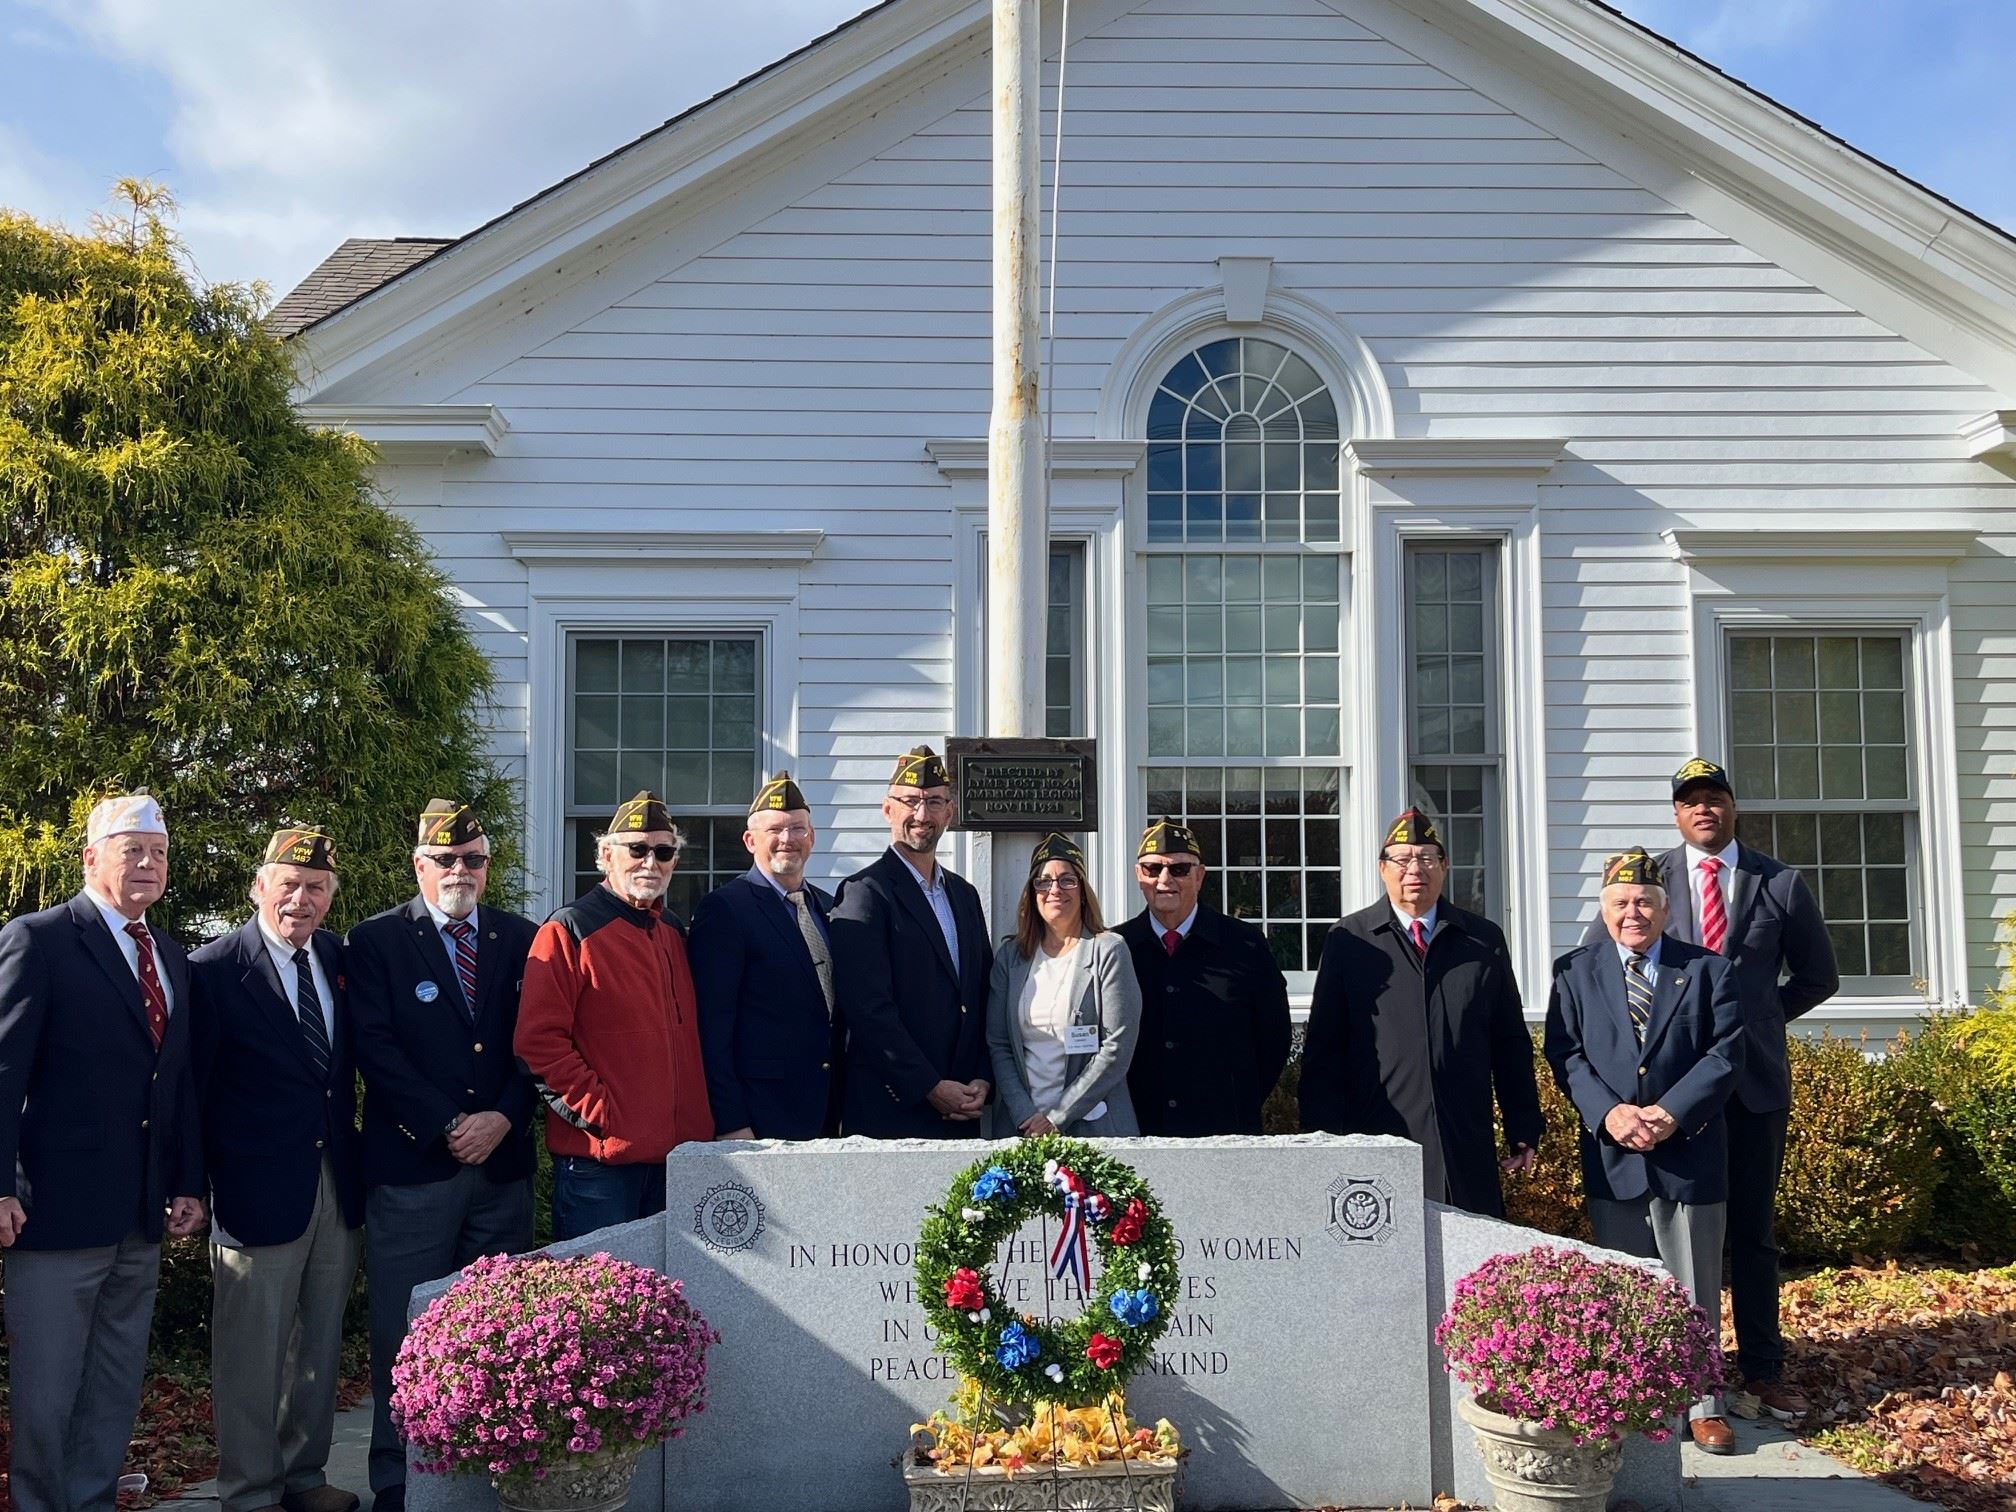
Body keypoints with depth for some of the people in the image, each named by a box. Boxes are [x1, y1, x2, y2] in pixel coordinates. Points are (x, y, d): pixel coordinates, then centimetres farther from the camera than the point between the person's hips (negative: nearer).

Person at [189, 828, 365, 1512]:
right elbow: (191, 1091, -9)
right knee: (253, 1353, 5)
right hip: (259, 1192, -6)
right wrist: (200, 1189, -10)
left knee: (320, 1345, 17)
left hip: (337, 1188, 6)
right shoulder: (215, 969, -11)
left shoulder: (339, 957, 6)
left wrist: (353, 1151, 10)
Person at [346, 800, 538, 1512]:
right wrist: (449, 1127, -12)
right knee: (404, 1336, 2)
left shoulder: (521, 938, 11)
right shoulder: (376, 940, 2)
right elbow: (376, 1048, -7)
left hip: (504, 1162, 3)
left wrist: (503, 1118, -9)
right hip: (411, 1165, -3)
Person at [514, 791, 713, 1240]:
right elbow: (538, 1041, -14)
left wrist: (698, 1126, 10)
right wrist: (597, 1113, -16)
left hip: (675, 1152, 7)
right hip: (598, 1157, -7)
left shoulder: (672, 934, 15)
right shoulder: (568, 932, -7)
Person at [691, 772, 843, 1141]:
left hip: (827, 1114, 6)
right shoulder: (723, 910, -8)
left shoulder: (829, 907, 14)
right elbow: (713, 1027, -11)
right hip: (759, 1121, -6)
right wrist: (730, 1124, -15)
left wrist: (842, 1110, 13)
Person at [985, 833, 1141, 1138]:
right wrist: (1026, 1116, -9)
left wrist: (1057, 1118, -12)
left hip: (1093, 1125, -3)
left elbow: (1117, 1050, -10)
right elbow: (997, 1046, 4)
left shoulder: (1109, 951, -5)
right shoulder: (1010, 955, 7)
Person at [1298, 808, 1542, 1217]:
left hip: (1467, 1151, 2)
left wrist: (1524, 1131, 9)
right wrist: (1324, 1139, -2)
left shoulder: (1485, 940, 11)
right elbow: (1322, 1049, 4)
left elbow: (1511, 1043, 13)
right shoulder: (1349, 940, 6)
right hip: (1376, 1147, -2)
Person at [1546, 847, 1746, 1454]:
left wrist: (1671, 1113, -15)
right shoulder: (1575, 972, 7)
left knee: (1695, 1286, 6)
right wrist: (1608, 1112, -15)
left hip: (1690, 1150, -1)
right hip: (1611, 1154, 1)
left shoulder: (1709, 970, 5)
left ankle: (1703, 1404, 17)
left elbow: (1726, 1054, -3)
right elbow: (1565, 1054, 1)